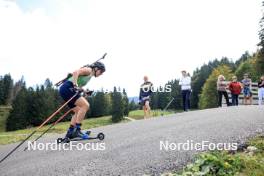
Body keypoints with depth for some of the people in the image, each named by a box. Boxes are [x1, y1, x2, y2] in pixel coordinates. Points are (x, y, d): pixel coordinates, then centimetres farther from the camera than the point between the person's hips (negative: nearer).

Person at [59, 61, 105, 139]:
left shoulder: (90, 75, 23)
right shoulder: (89, 69, -4)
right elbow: (75, 72, -20)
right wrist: (75, 85, -28)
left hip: (66, 90, 10)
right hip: (67, 88, -10)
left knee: (79, 111, 12)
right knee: (85, 105, -18)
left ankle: (70, 133, 13)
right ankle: (77, 130, -16)